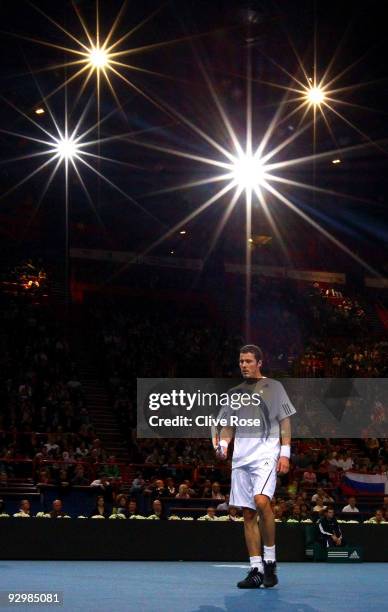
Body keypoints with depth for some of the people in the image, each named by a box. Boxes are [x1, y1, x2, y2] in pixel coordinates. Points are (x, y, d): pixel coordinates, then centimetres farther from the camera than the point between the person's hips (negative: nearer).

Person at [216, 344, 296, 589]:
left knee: (262, 501, -25)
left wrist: (285, 453, -6)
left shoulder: (273, 387, 6)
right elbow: (228, 426, 20)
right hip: (241, 458, 5)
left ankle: (270, 559, -12)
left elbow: (285, 422, 4)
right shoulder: (234, 393, 18)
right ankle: (256, 569, 5)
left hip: (266, 454, -5)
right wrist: (223, 444, -1)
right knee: (248, 514, 1)